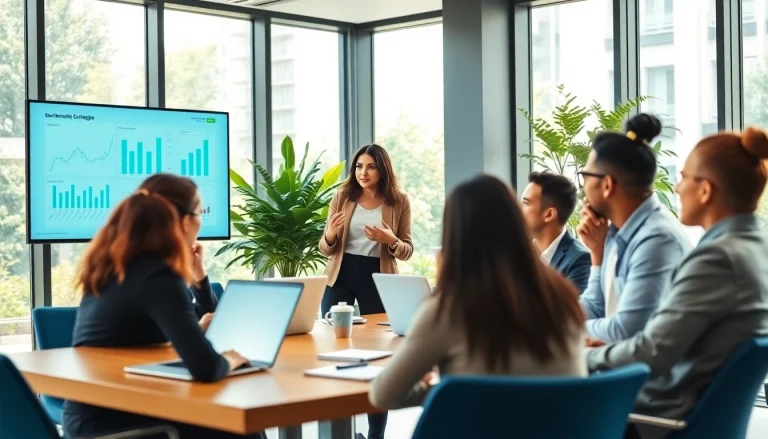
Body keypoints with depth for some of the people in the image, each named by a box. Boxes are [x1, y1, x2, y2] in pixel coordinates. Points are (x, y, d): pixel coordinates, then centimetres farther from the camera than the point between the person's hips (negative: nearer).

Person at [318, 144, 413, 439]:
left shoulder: (399, 201, -2)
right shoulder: (342, 196, 1)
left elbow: (407, 250, 1)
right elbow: (326, 249, 3)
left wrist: (391, 241, -20)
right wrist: (331, 234, -19)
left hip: (378, 279, -1)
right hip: (341, 276, 1)